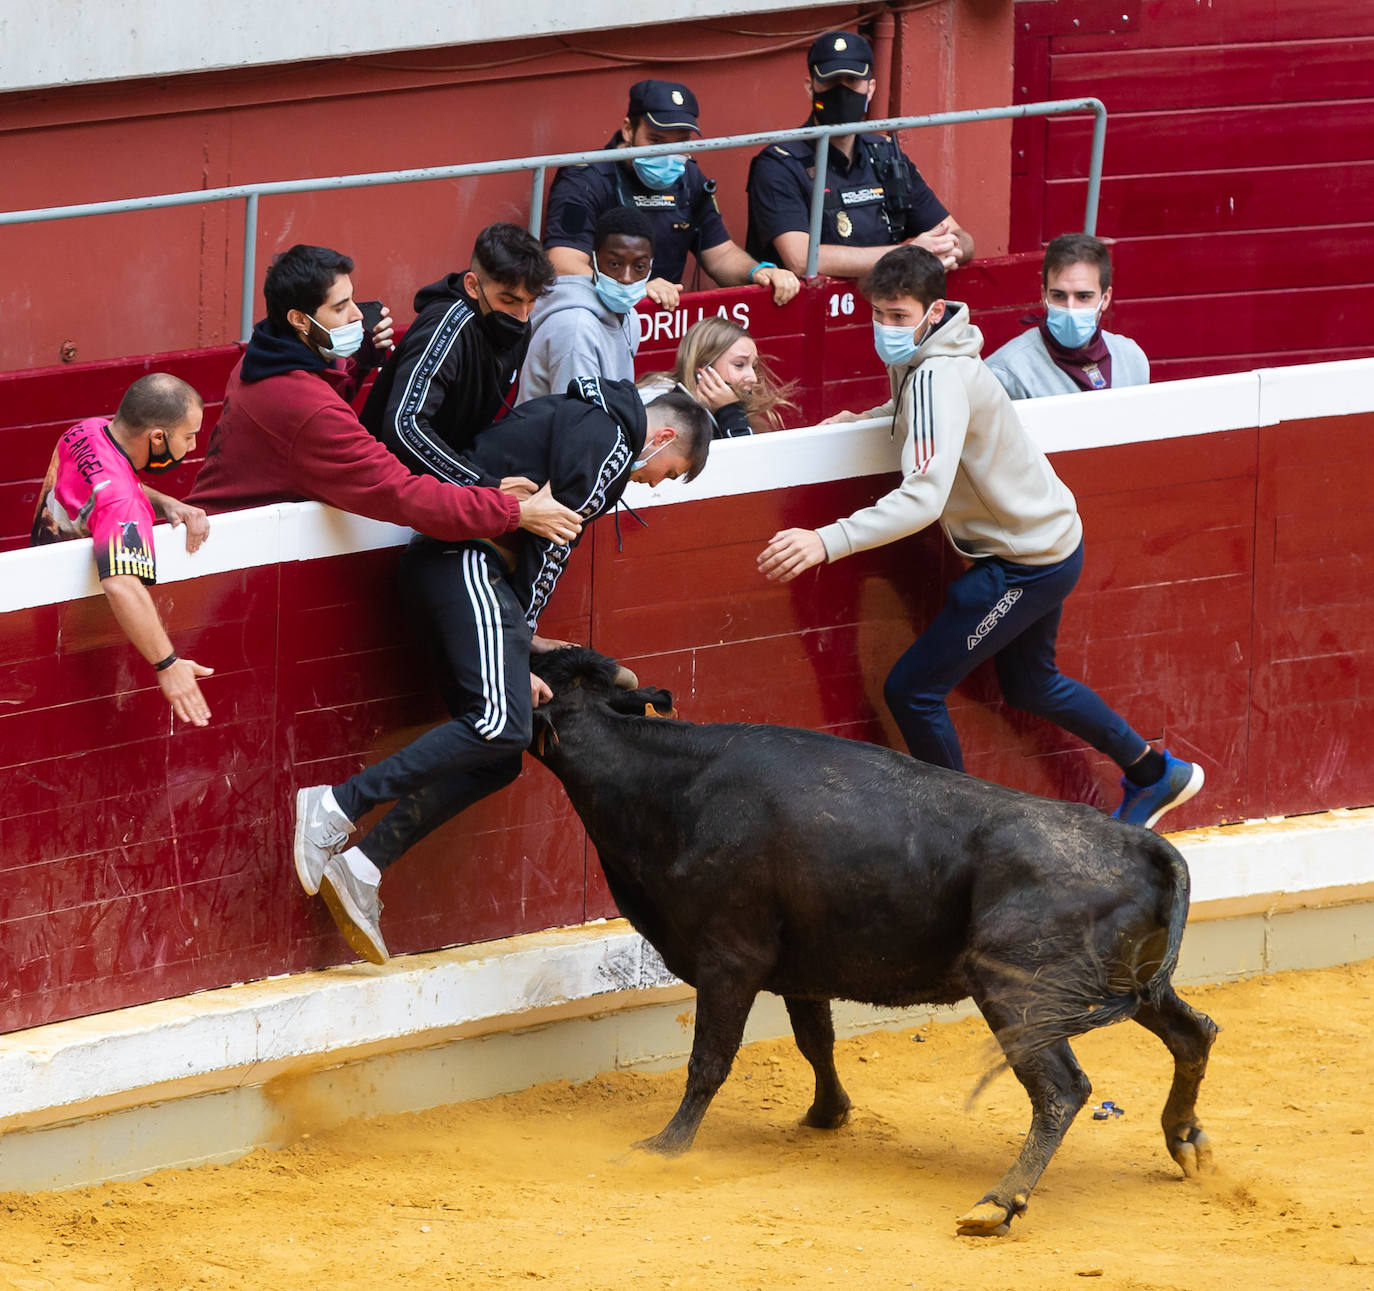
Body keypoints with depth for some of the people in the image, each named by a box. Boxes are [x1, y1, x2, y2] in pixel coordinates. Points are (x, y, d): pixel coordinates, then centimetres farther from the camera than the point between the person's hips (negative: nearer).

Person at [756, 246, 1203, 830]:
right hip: (1046, 539, 10)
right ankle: (1153, 775, 45)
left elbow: (925, 496, -41)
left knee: (912, 689, -8)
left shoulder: (939, 377, -30)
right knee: (1028, 684, 29)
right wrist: (864, 420, 5)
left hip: (1029, 562, -10)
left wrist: (828, 541, -48)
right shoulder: (920, 358, 0)